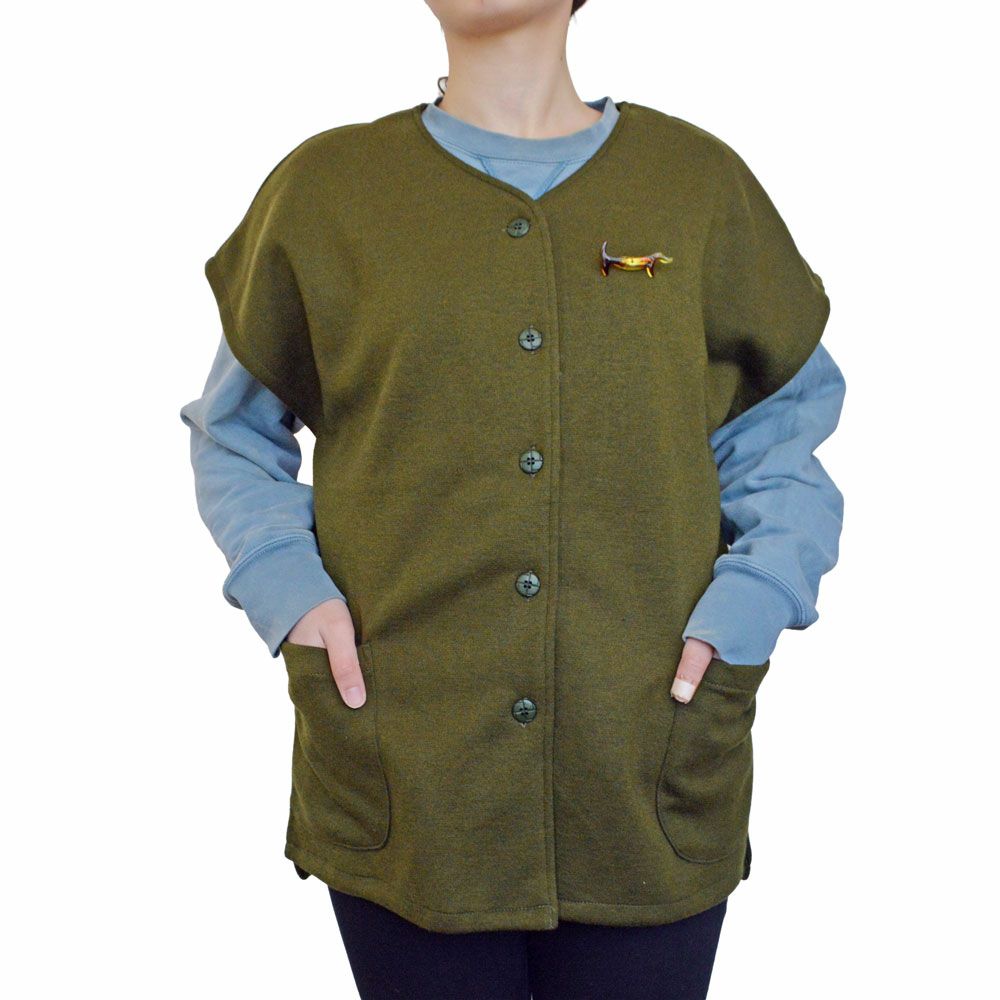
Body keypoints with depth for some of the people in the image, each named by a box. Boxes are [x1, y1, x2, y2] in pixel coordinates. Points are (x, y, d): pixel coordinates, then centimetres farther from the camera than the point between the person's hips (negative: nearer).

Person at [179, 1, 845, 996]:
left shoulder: (700, 181, 6)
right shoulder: (324, 186, 5)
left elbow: (782, 429, 13)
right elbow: (232, 433, 14)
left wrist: (749, 605, -4)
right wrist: (286, 587, -3)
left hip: (651, 786, 1)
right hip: (404, 790, 0)